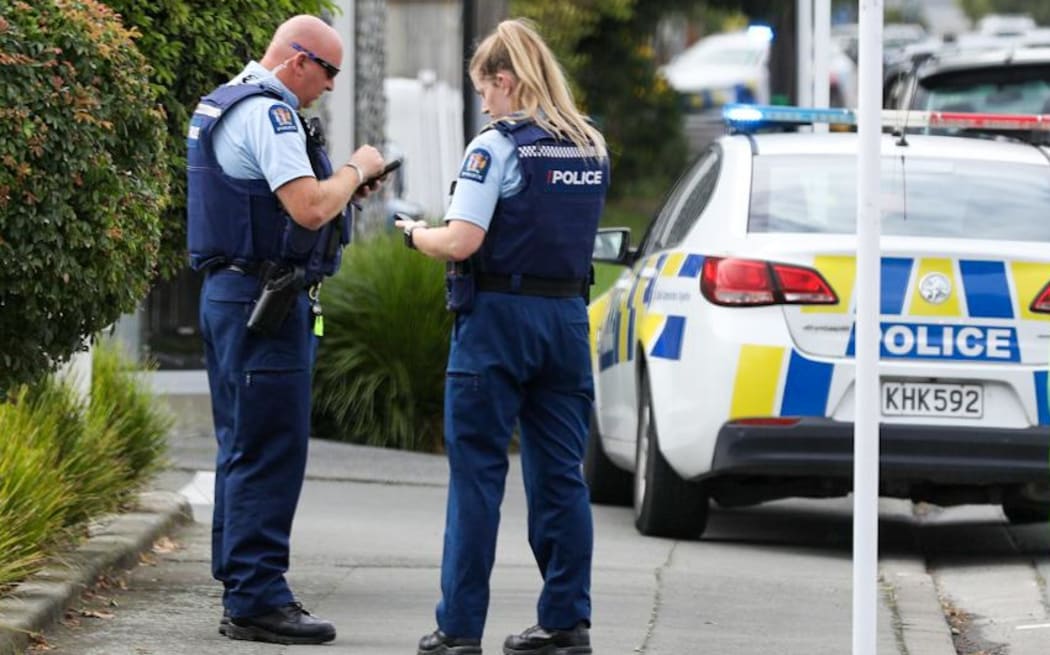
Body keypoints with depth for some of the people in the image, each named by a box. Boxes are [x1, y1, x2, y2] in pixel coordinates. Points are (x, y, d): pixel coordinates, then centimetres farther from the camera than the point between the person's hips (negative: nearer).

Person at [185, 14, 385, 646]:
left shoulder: (224, 105, 17)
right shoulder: (268, 113, -16)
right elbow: (309, 209, -24)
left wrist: (342, 187, 14)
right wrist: (355, 171, -7)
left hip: (230, 296, 11)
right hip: (265, 303, -11)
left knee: (246, 449, 14)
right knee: (271, 452, -10)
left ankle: (241, 592, 18)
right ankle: (257, 599, -10)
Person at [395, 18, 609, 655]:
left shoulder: (497, 146, -11)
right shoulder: (593, 148, 10)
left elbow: (462, 243, -17)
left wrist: (416, 233, 3)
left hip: (499, 316, -6)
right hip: (567, 315, 6)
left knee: (476, 472, -1)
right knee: (560, 474, 10)